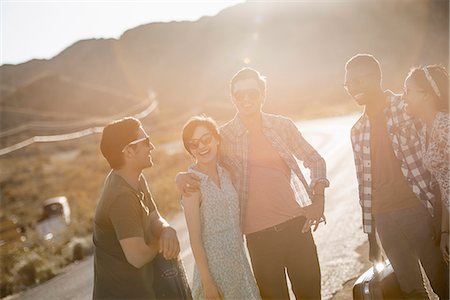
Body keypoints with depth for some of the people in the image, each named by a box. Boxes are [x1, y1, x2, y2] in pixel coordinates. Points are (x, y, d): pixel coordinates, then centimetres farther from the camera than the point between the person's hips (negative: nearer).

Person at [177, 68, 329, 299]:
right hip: (259, 235, -2)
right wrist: (182, 178, -13)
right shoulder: (224, 136, -3)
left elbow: (314, 160, 13)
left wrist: (317, 198, -1)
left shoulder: (282, 125, 2)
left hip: (297, 225, 2)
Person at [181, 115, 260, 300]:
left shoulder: (224, 173, 2)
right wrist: (207, 283, -15)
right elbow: (195, 239, -16)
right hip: (213, 262, -6)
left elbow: (234, 221, 9)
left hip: (239, 261, 6)